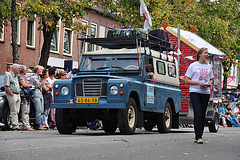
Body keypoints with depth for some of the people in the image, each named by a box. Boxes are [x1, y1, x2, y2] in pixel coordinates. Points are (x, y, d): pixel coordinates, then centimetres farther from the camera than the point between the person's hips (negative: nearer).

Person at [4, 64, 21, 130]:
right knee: (13, 112, -9)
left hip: (18, 95, 8)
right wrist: (12, 95, -16)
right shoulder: (8, 75, -7)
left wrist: (19, 94, 14)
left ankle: (16, 125, 9)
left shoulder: (16, 76, 19)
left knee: (17, 112, 7)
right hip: (12, 95, -8)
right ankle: (15, 126, -10)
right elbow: (6, 87, -14)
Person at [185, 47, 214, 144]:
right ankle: (198, 137, -15)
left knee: (203, 115, 4)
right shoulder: (193, 66, 2)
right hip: (195, 92, -4)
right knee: (198, 114, -14)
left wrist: (209, 83, -1)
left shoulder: (209, 67, 15)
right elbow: (187, 80, -1)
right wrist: (198, 83, -14)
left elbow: (211, 79, 23)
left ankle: (199, 136, 11)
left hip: (205, 93, 5)